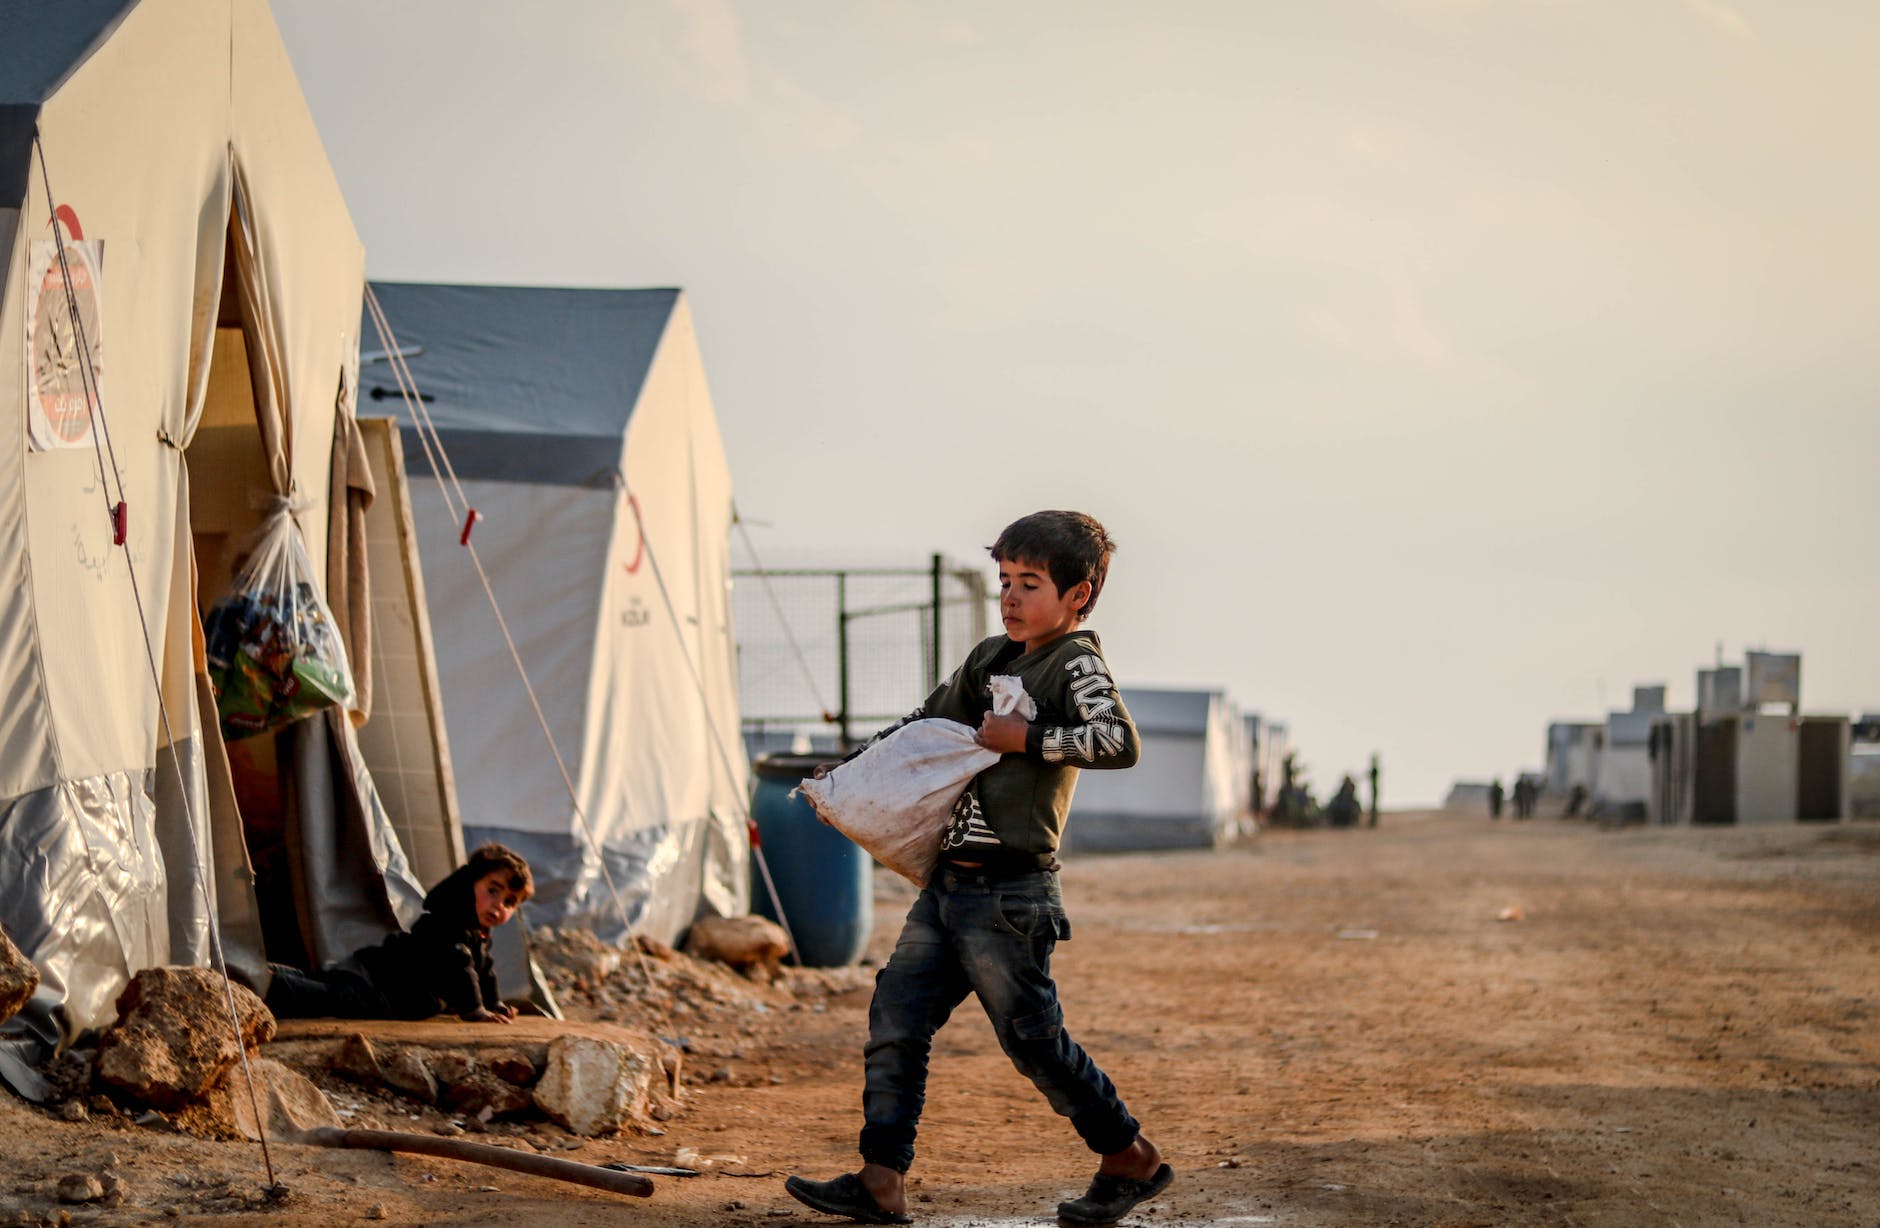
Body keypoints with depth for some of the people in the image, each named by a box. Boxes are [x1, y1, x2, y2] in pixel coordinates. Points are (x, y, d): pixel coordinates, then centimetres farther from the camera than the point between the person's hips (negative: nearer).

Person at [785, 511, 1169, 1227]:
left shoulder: (1075, 663, -8)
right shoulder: (989, 659, 16)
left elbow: (1120, 742, -25)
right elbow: (925, 724, 29)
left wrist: (1025, 739, -19)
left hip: (1008, 894, -8)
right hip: (948, 885, 8)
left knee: (1032, 1039, -1)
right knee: (895, 1020, 2)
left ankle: (1133, 1161, 16)